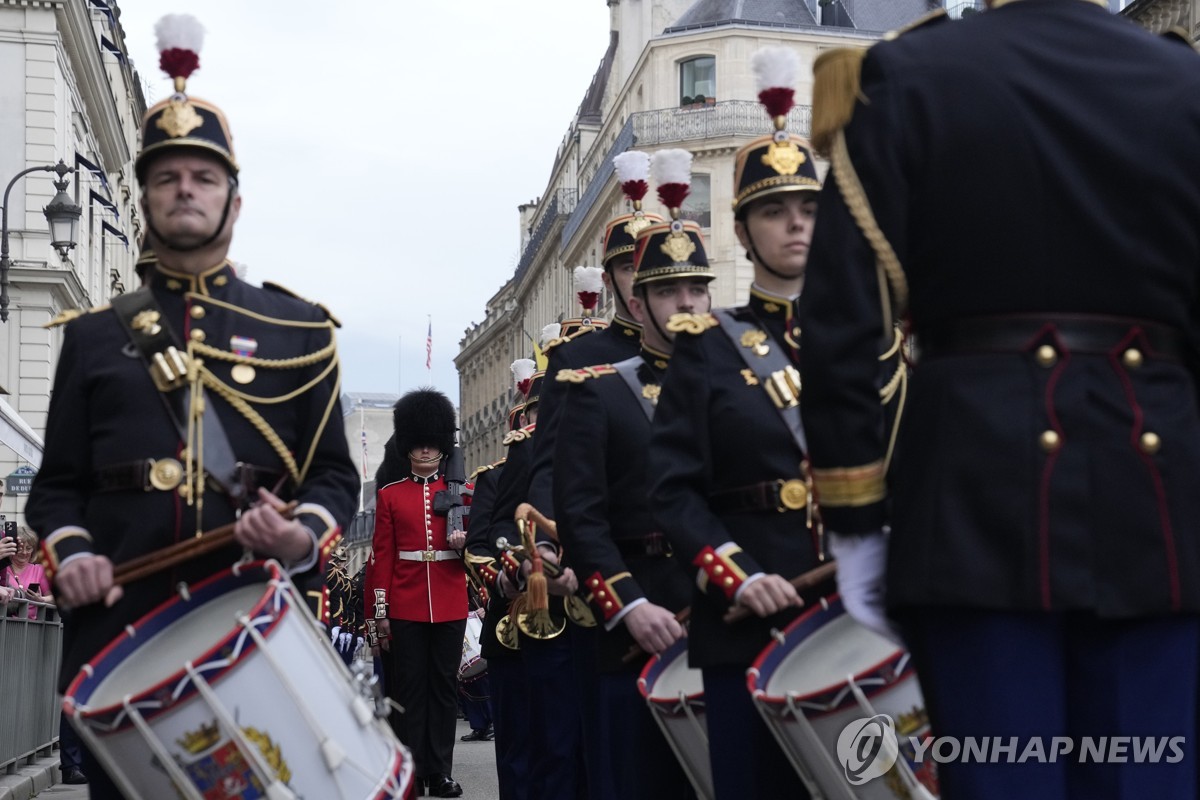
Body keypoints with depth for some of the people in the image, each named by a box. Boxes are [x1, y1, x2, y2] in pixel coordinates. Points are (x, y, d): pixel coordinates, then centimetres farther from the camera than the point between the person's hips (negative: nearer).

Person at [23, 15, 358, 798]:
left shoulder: (298, 331, 11)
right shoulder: (94, 334, 14)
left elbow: (335, 475, 9)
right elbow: (57, 484, 13)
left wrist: (306, 533, -13)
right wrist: (69, 552, -8)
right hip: (120, 631, 1)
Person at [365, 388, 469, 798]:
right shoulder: (389, 495, 6)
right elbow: (381, 554, 3)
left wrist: (464, 541, -13)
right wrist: (379, 610, -2)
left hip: (450, 605, 1)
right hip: (406, 606, -1)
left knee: (444, 686, 4)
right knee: (409, 687, 2)